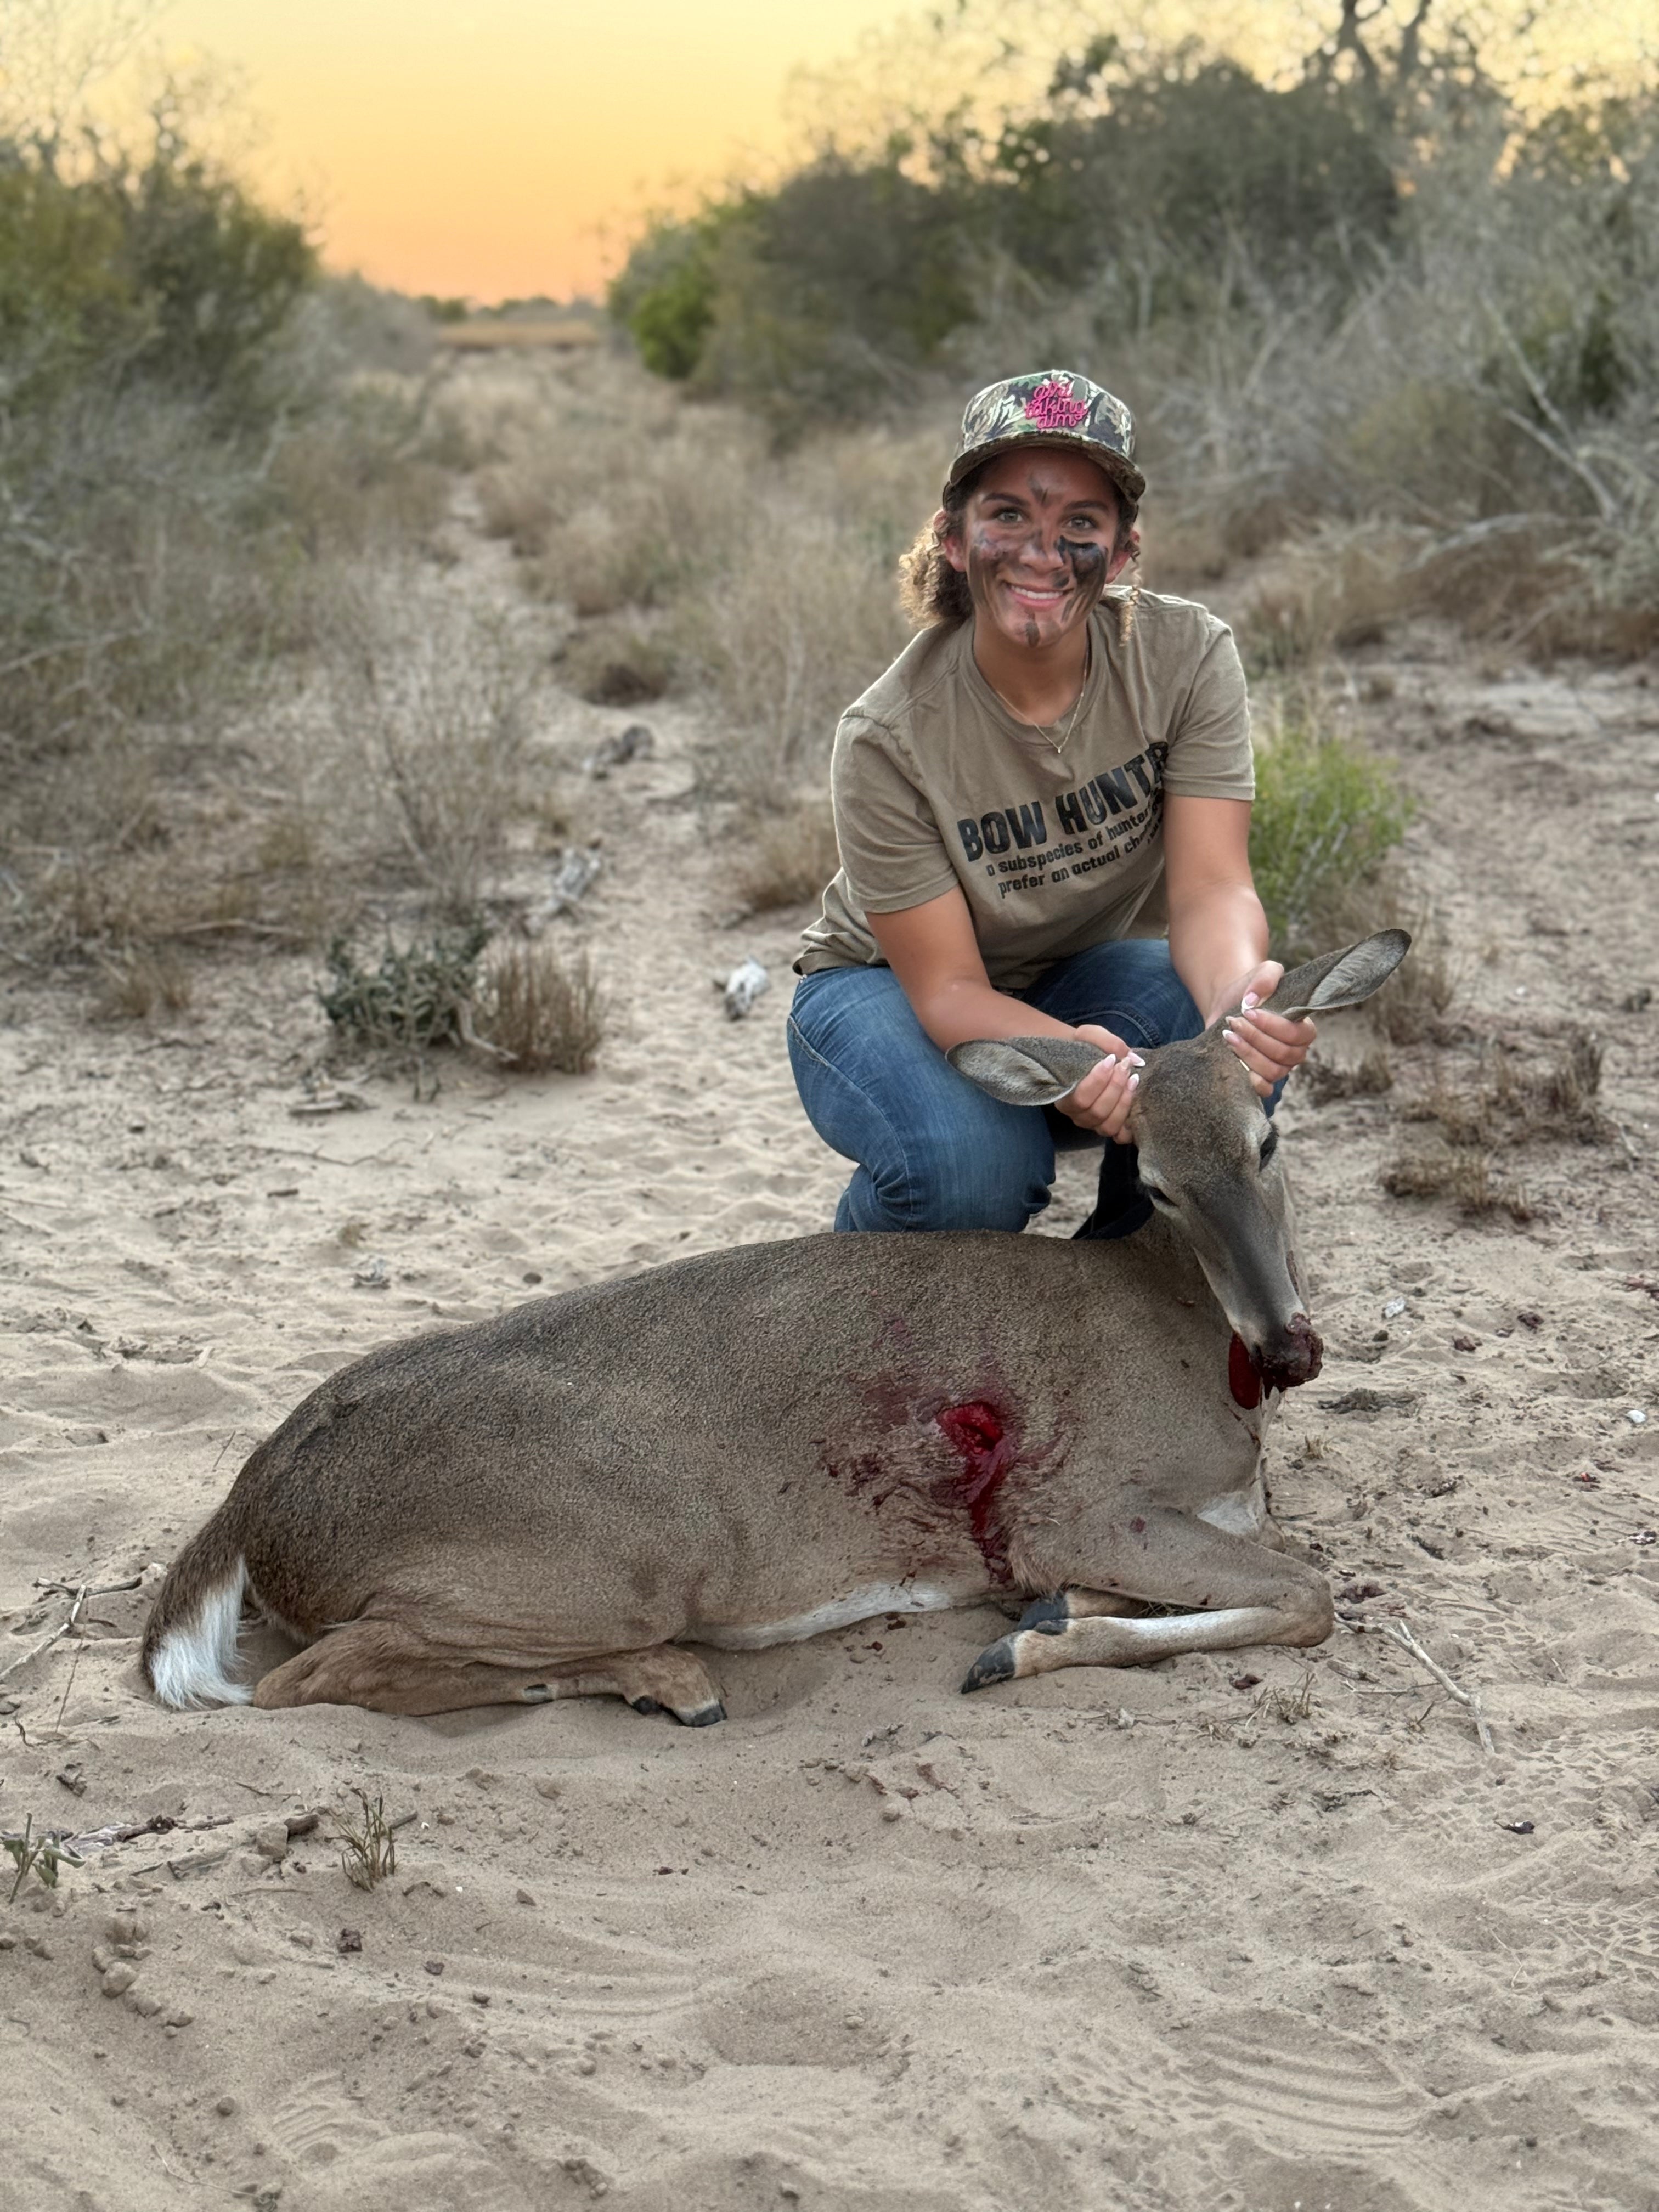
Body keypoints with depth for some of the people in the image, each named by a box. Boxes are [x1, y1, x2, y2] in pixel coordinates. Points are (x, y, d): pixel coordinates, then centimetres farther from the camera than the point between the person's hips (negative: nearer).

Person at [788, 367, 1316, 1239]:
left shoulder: (1188, 655, -18)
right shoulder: (887, 738, -26)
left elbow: (1210, 885, -25)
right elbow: (949, 987, -25)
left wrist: (1239, 997, -50)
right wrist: (1067, 1057, -48)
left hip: (1096, 976, 3)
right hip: (891, 988, -3)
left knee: (1250, 1045, -29)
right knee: (968, 1167, -35)